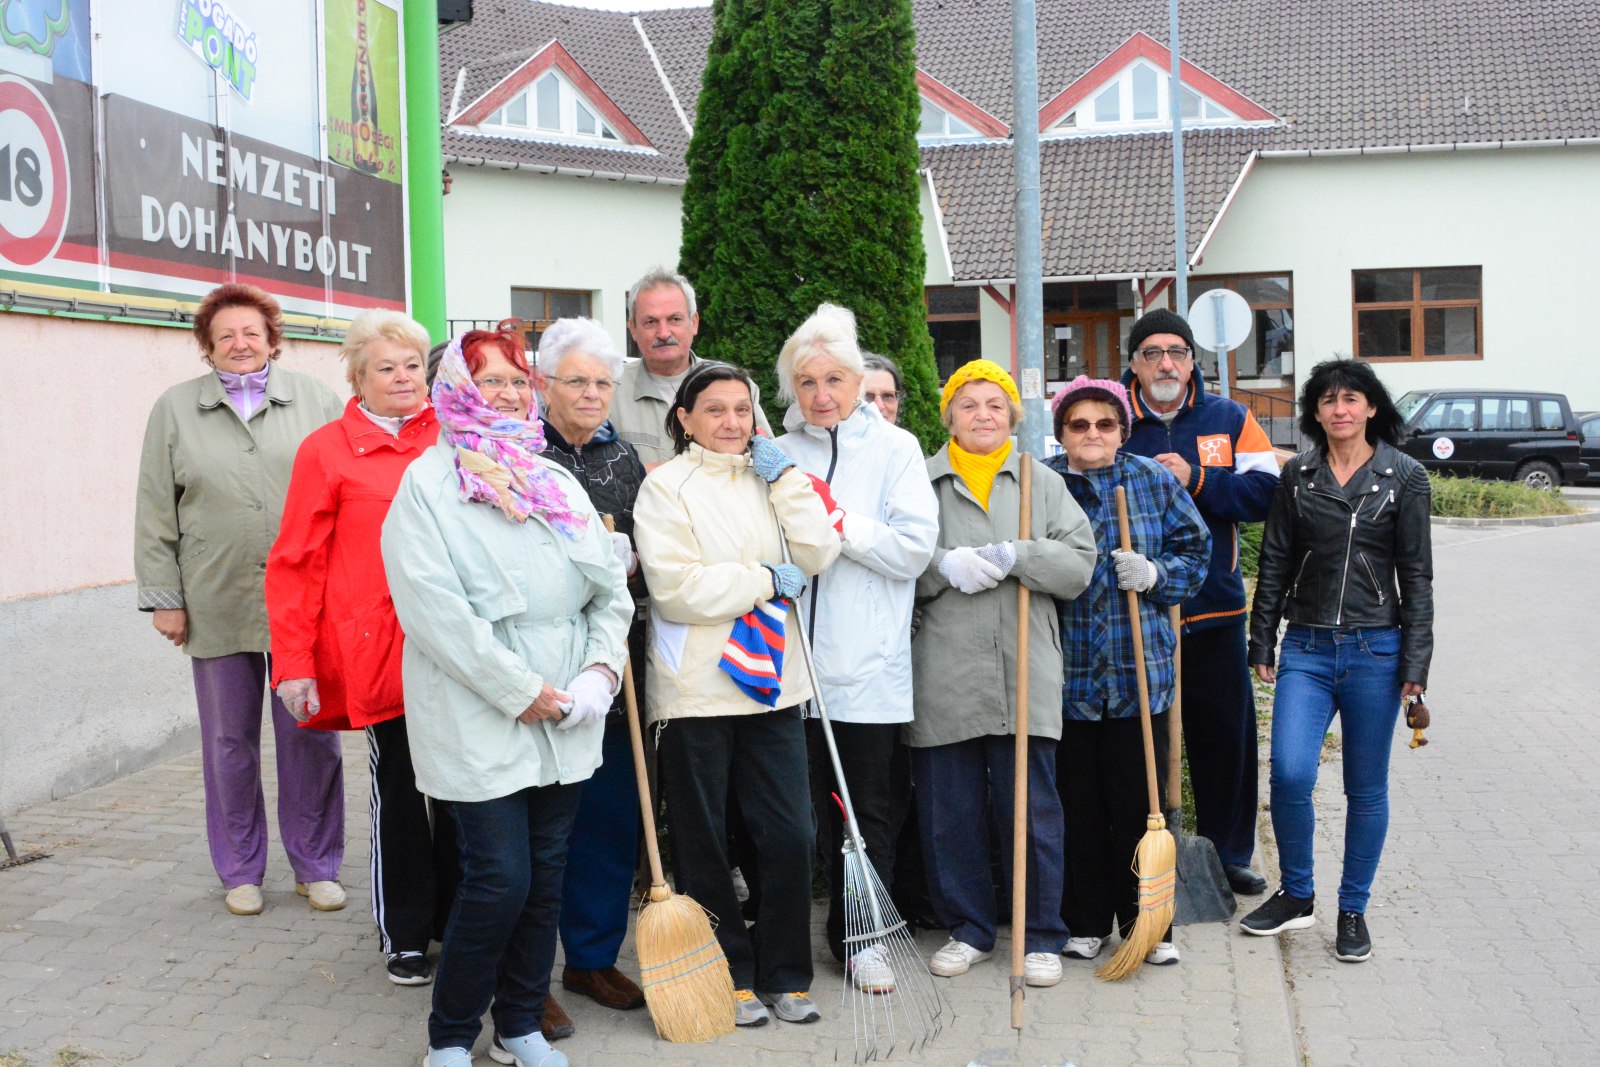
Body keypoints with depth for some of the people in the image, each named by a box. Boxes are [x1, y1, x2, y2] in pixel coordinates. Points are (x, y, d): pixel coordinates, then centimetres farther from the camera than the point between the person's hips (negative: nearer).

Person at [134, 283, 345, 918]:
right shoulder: (175, 410, 7)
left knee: (310, 737, 5)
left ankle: (316, 866, 19)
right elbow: (155, 513, 6)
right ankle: (240, 871, 24)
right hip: (218, 608, 1)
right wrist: (163, 597, 1)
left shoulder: (314, 401, 5)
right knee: (230, 742, 10)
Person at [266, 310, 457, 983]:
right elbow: (296, 566, -1)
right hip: (380, 648, -3)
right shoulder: (328, 451, -1)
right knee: (398, 789, 5)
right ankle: (404, 935, 21)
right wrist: (294, 663, -6)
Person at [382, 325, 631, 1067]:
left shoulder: (557, 483, 13)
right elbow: (435, 609, -16)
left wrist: (600, 669, -6)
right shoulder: (428, 484, -6)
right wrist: (518, 691, -16)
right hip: (478, 720, -6)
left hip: (565, 720, 6)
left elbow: (611, 588, 10)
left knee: (545, 876, 11)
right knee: (498, 880, -6)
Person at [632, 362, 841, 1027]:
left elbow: (819, 554, 1)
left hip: (771, 684, 4)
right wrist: (766, 580, -9)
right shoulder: (666, 486, -4)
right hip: (695, 690, -4)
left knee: (790, 836, 4)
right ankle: (729, 976, 22)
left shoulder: (769, 478, 13)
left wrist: (785, 478, -4)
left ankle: (784, 974, 20)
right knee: (703, 845, 6)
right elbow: (677, 587, -16)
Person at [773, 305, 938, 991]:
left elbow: (916, 547, -9)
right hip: (795, 658, 3)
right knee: (815, 803, 10)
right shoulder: (779, 454, 10)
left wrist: (838, 522, -14)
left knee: (871, 807, 5)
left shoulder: (894, 448, 0)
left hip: (869, 661, -3)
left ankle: (864, 940, 17)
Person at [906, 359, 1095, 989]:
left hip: (1025, 676, 0)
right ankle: (967, 929, 21)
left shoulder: (1041, 482, 13)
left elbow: (1079, 563, 3)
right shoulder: (921, 482, 10)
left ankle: (1041, 937, 14)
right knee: (949, 811, 6)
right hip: (943, 677, 0)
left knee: (1033, 809, 2)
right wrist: (946, 567, -13)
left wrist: (1017, 556, -12)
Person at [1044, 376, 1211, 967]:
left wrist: (1156, 574, -9)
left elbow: (1194, 550, 9)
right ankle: (1085, 921, 21)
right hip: (1067, 671, 0)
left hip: (1139, 668, 1)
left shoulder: (1155, 481, 4)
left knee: (1141, 800, 4)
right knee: (1077, 802, 6)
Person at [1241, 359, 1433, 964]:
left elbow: (1416, 575, 0)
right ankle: (1295, 896, 10)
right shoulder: (1298, 476, 7)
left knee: (1366, 788, 6)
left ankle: (1353, 910, 22)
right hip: (1306, 648, 1)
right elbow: (1274, 564, 10)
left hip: (1375, 648, -1)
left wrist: (1415, 662, -5)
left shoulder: (1404, 477, 1)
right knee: (1290, 774, -12)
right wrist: (1261, 643, 7)